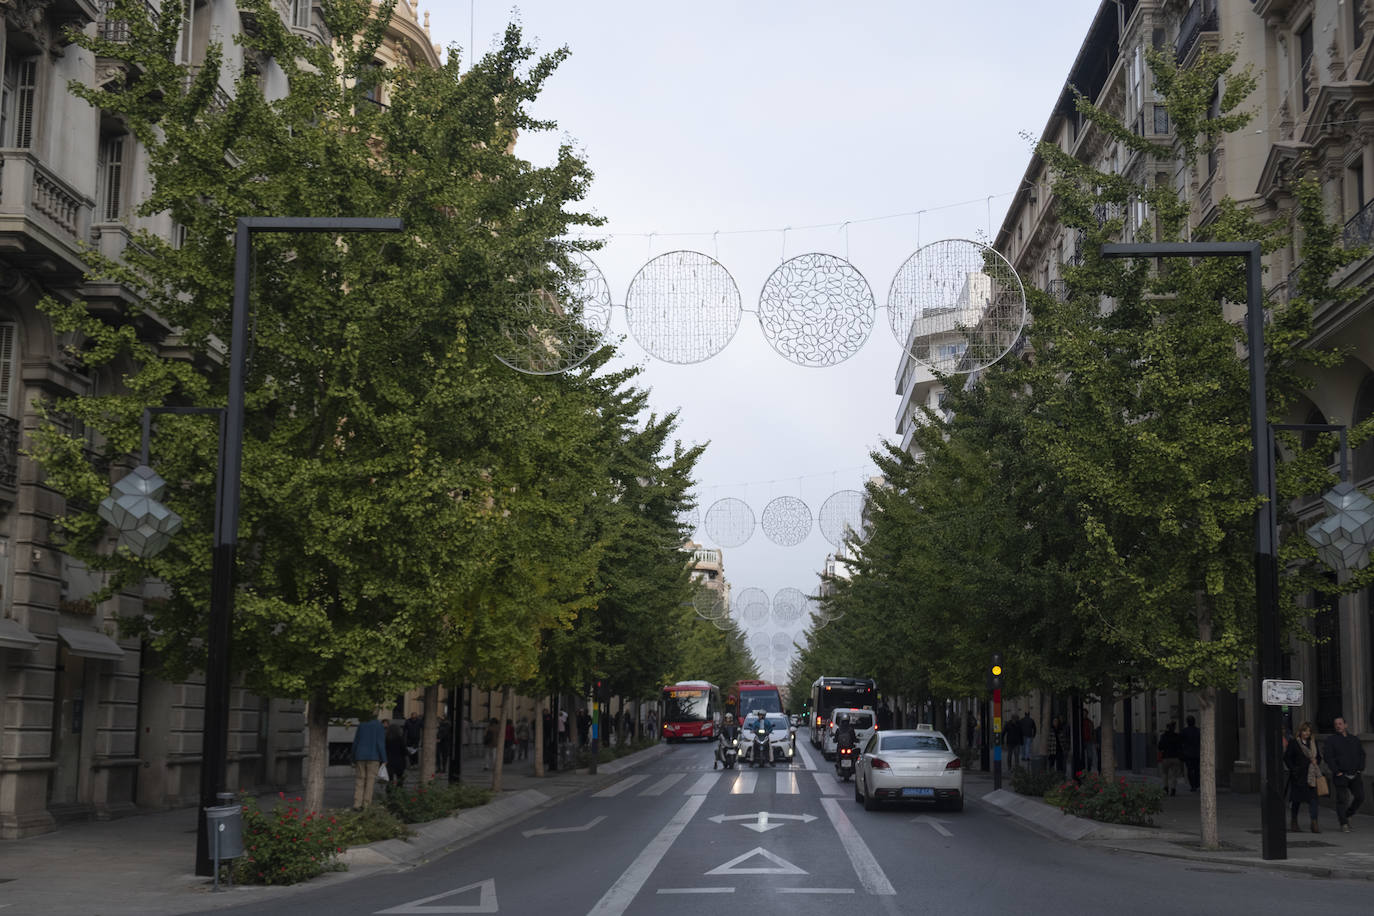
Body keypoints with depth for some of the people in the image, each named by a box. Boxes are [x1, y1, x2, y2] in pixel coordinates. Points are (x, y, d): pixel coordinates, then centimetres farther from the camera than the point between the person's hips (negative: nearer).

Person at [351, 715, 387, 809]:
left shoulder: (361, 725, 9)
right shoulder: (380, 726, -2)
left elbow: (355, 742, 9)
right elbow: (381, 744, -10)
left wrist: (354, 759, 15)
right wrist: (384, 760, -6)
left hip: (360, 756, 3)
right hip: (373, 757, -3)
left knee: (359, 781, 4)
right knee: (370, 781, 0)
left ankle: (357, 804, -6)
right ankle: (366, 805, -5)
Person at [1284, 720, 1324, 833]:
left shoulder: (1313, 742, 12)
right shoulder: (1293, 743, -2)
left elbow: (1319, 756, 22)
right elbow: (1287, 757, -3)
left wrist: (1316, 761, 1)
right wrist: (1293, 769, -12)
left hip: (1311, 775, 3)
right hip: (1298, 776, -3)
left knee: (1313, 798, -8)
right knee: (1297, 799, 6)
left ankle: (1314, 824, -12)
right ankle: (1294, 823, 20)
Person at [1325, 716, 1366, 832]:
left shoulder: (1354, 739, 14)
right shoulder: (1331, 740, 1)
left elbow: (1362, 754, 16)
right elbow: (1329, 757, -5)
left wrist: (1360, 768, 2)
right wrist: (1336, 771, -12)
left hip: (1354, 775, 4)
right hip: (1341, 775, -4)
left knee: (1360, 797, 0)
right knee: (1341, 800, -3)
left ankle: (1347, 815, 23)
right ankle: (1344, 824, 6)